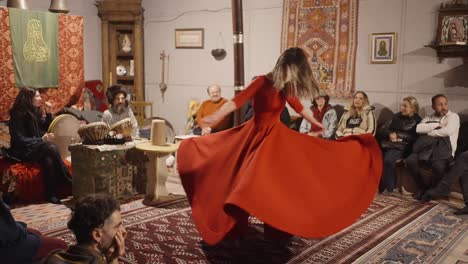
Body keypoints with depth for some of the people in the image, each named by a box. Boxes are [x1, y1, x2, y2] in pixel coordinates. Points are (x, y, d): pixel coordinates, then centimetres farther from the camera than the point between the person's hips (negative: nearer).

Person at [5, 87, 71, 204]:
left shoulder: (35, 112, 9)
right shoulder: (18, 115, -12)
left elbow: (46, 127, 20)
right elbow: (19, 140, -18)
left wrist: (48, 113, 3)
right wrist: (41, 140, -27)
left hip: (35, 148, 7)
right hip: (23, 152, -7)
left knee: (48, 159, -28)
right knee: (51, 148, -29)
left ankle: (51, 194, -29)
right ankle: (69, 181, -22)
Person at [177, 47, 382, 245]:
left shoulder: (286, 88, 1)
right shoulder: (263, 82, -18)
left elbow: (299, 107, 20)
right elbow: (238, 101, -28)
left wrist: (316, 123, 34)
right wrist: (216, 117, -42)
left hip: (276, 135, 6)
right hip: (255, 134, -5)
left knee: (278, 183, 4)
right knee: (244, 181, -3)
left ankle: (277, 229, 19)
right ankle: (232, 230, 12)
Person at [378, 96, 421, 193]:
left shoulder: (417, 121, 10)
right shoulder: (397, 116, 23)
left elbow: (415, 137, -1)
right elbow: (385, 130, 17)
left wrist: (398, 136, -8)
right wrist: (390, 134, -4)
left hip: (402, 147, -4)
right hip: (388, 144, 4)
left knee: (388, 159, -34)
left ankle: (389, 188, -21)